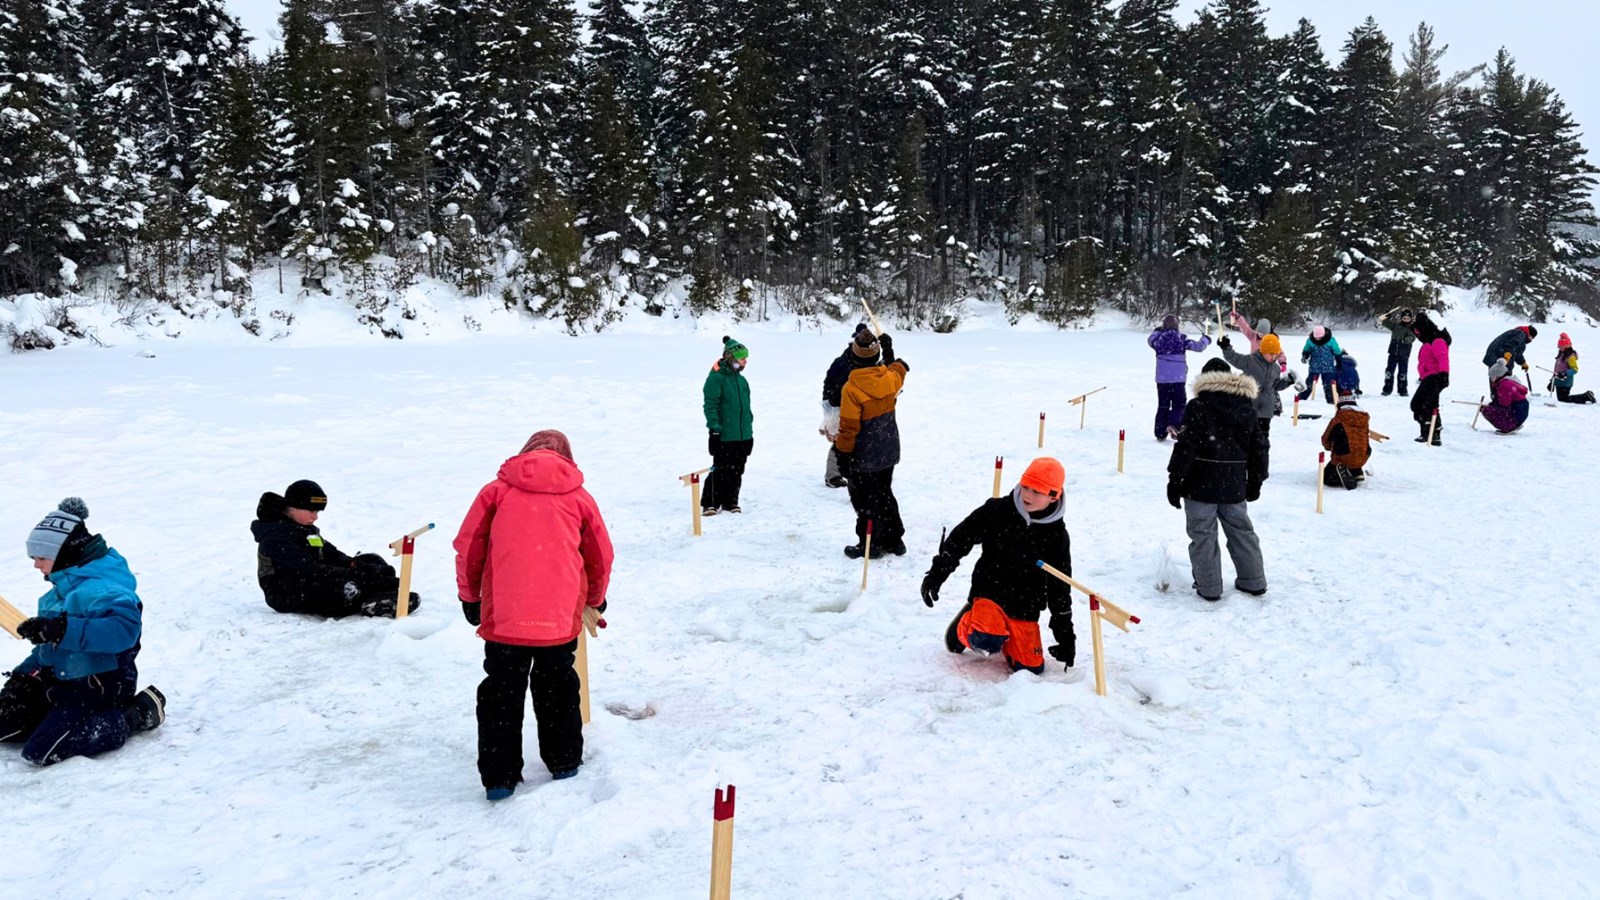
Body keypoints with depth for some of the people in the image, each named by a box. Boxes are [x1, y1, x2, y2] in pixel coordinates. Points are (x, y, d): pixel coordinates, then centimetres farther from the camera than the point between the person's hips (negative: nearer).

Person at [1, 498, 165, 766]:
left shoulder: (97, 588, -22)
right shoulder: (64, 587, 10)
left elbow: (126, 627, -40)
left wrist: (62, 629, -43)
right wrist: (23, 675, 8)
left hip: (99, 687, -10)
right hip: (62, 681, 10)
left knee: (41, 751, -18)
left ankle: (133, 716, -7)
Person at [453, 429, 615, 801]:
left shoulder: (497, 491, 6)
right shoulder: (579, 498, 9)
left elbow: (468, 546, 5)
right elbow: (601, 558, 15)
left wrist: (469, 596, 18)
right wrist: (595, 601, 33)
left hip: (504, 617, -1)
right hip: (561, 618, 1)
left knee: (501, 694, 11)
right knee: (557, 689, 20)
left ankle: (499, 778, 12)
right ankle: (564, 762, 29)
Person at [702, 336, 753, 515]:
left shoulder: (741, 380, 14)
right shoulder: (716, 378, -10)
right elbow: (710, 404, -15)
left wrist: (750, 429, 20)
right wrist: (714, 428, -19)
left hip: (743, 435, 7)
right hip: (724, 436, -7)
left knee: (737, 470, 11)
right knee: (721, 470, -6)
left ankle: (730, 501, 21)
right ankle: (710, 503, 3)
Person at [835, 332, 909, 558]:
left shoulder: (852, 388, -23)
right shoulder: (891, 378, -6)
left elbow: (849, 427, -20)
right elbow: (898, 369, 22)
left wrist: (843, 453, -10)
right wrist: (889, 350, 37)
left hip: (864, 455, -7)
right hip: (888, 451, 7)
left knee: (864, 499, 6)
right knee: (885, 494, 20)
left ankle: (869, 544, 13)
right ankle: (894, 540, 28)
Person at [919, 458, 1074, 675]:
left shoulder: (1056, 535, -2)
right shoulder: (996, 511, -8)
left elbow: (1060, 588, 5)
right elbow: (959, 540, -1)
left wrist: (1066, 636, 5)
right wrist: (936, 574, -7)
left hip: (1024, 607, 3)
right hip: (989, 592, -3)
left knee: (1031, 667, -5)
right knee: (988, 640, -32)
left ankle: (1003, 635, 24)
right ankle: (962, 628, 4)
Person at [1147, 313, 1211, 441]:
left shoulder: (1158, 338, -2)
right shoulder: (1181, 339, -8)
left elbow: (1150, 340, 21)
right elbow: (1198, 346, -2)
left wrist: (1156, 331, 38)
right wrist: (1205, 340, 18)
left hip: (1161, 378, 3)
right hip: (1178, 378, -2)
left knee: (1163, 405, 11)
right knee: (1178, 404, 7)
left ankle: (1160, 432, 10)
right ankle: (1174, 424, -18)